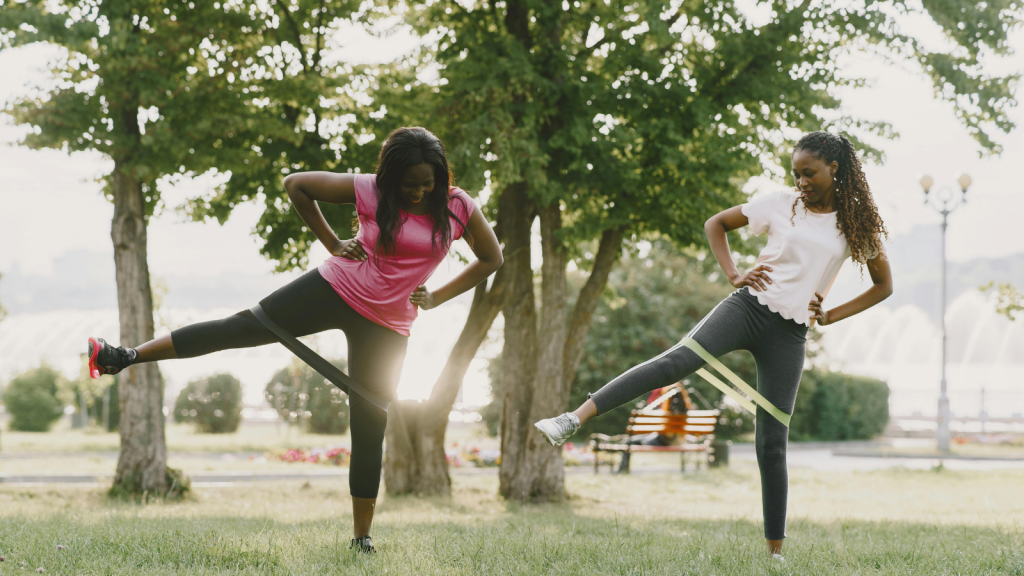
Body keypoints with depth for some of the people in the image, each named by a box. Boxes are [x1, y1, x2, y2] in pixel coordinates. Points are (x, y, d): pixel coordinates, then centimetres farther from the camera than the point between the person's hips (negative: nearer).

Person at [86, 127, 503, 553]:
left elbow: (491, 258, 7)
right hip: (336, 289, 0)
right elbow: (296, 184, 0)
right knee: (245, 327, -8)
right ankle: (127, 356, -5)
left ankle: (362, 538, 12)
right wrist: (332, 243, -1)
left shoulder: (458, 207, -6)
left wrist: (436, 299, 0)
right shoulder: (369, 191, -8)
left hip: (385, 327, 0)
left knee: (369, 428, 1)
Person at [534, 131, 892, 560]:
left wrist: (831, 316, 5)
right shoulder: (780, 205, 7)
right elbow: (715, 223, 16)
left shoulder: (856, 226, 7)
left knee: (772, 442, -1)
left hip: (790, 334, 1)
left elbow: (883, 286, 16)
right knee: (680, 359, -27)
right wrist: (733, 274, 3)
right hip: (750, 305, -1)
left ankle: (775, 549, 8)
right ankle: (574, 419, -38)